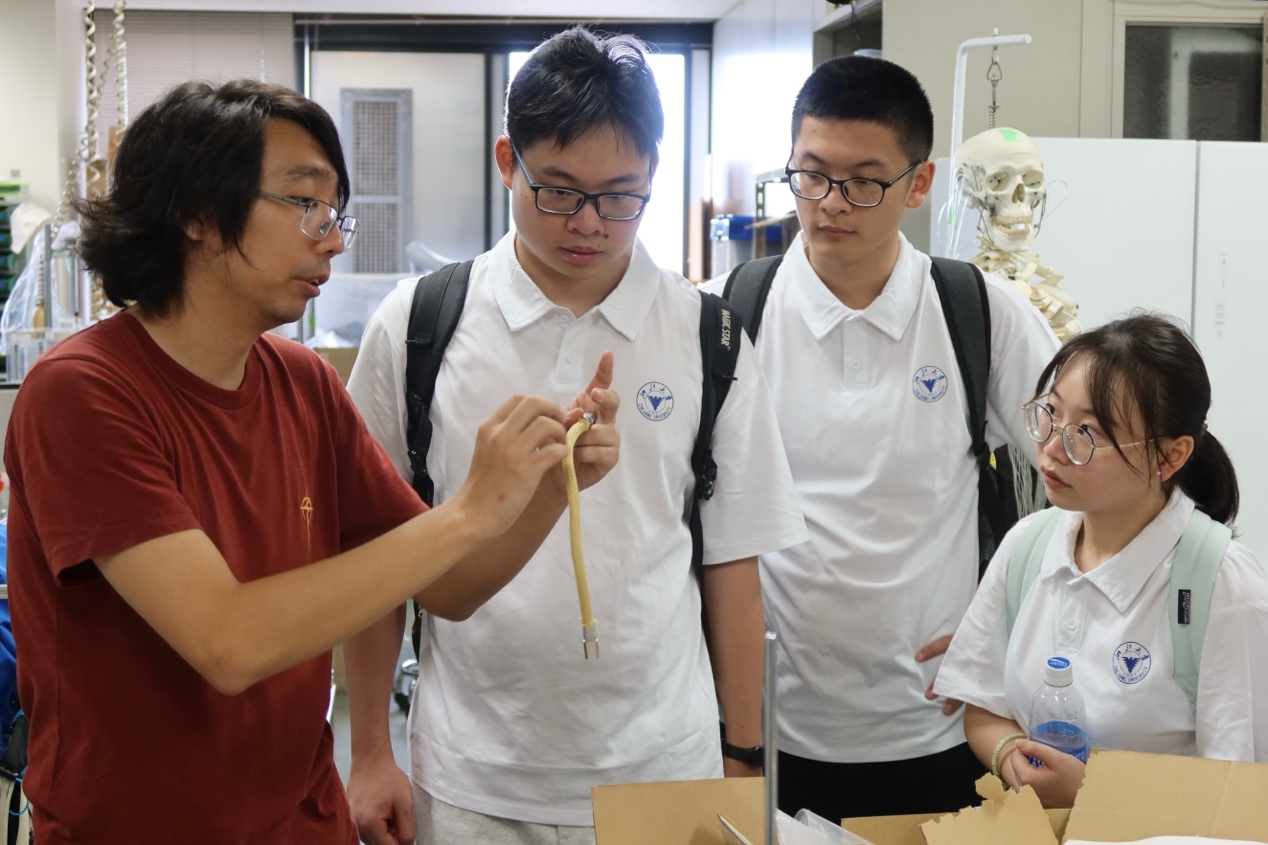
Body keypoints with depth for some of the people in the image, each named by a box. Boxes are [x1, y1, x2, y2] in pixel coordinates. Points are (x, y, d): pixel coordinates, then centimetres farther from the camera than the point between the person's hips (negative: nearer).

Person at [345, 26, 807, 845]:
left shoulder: (706, 339, -1)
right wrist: (372, 754, 4)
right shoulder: (416, 326, -3)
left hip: (663, 773, 1)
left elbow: (731, 565, 3)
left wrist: (743, 762, 4)